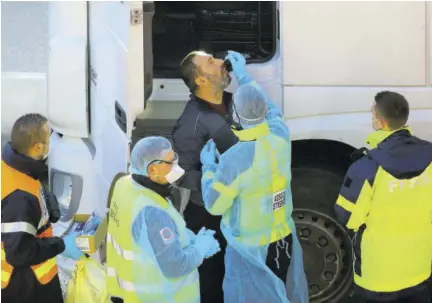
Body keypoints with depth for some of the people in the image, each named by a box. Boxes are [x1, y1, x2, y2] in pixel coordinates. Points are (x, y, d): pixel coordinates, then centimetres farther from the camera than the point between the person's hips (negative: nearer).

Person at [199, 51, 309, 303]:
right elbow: (272, 110, 14)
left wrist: (208, 167, 0)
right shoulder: (281, 136, -11)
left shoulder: (235, 158, -27)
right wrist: (244, 76, 22)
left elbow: (214, 205, -15)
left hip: (250, 248, -6)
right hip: (284, 239, 6)